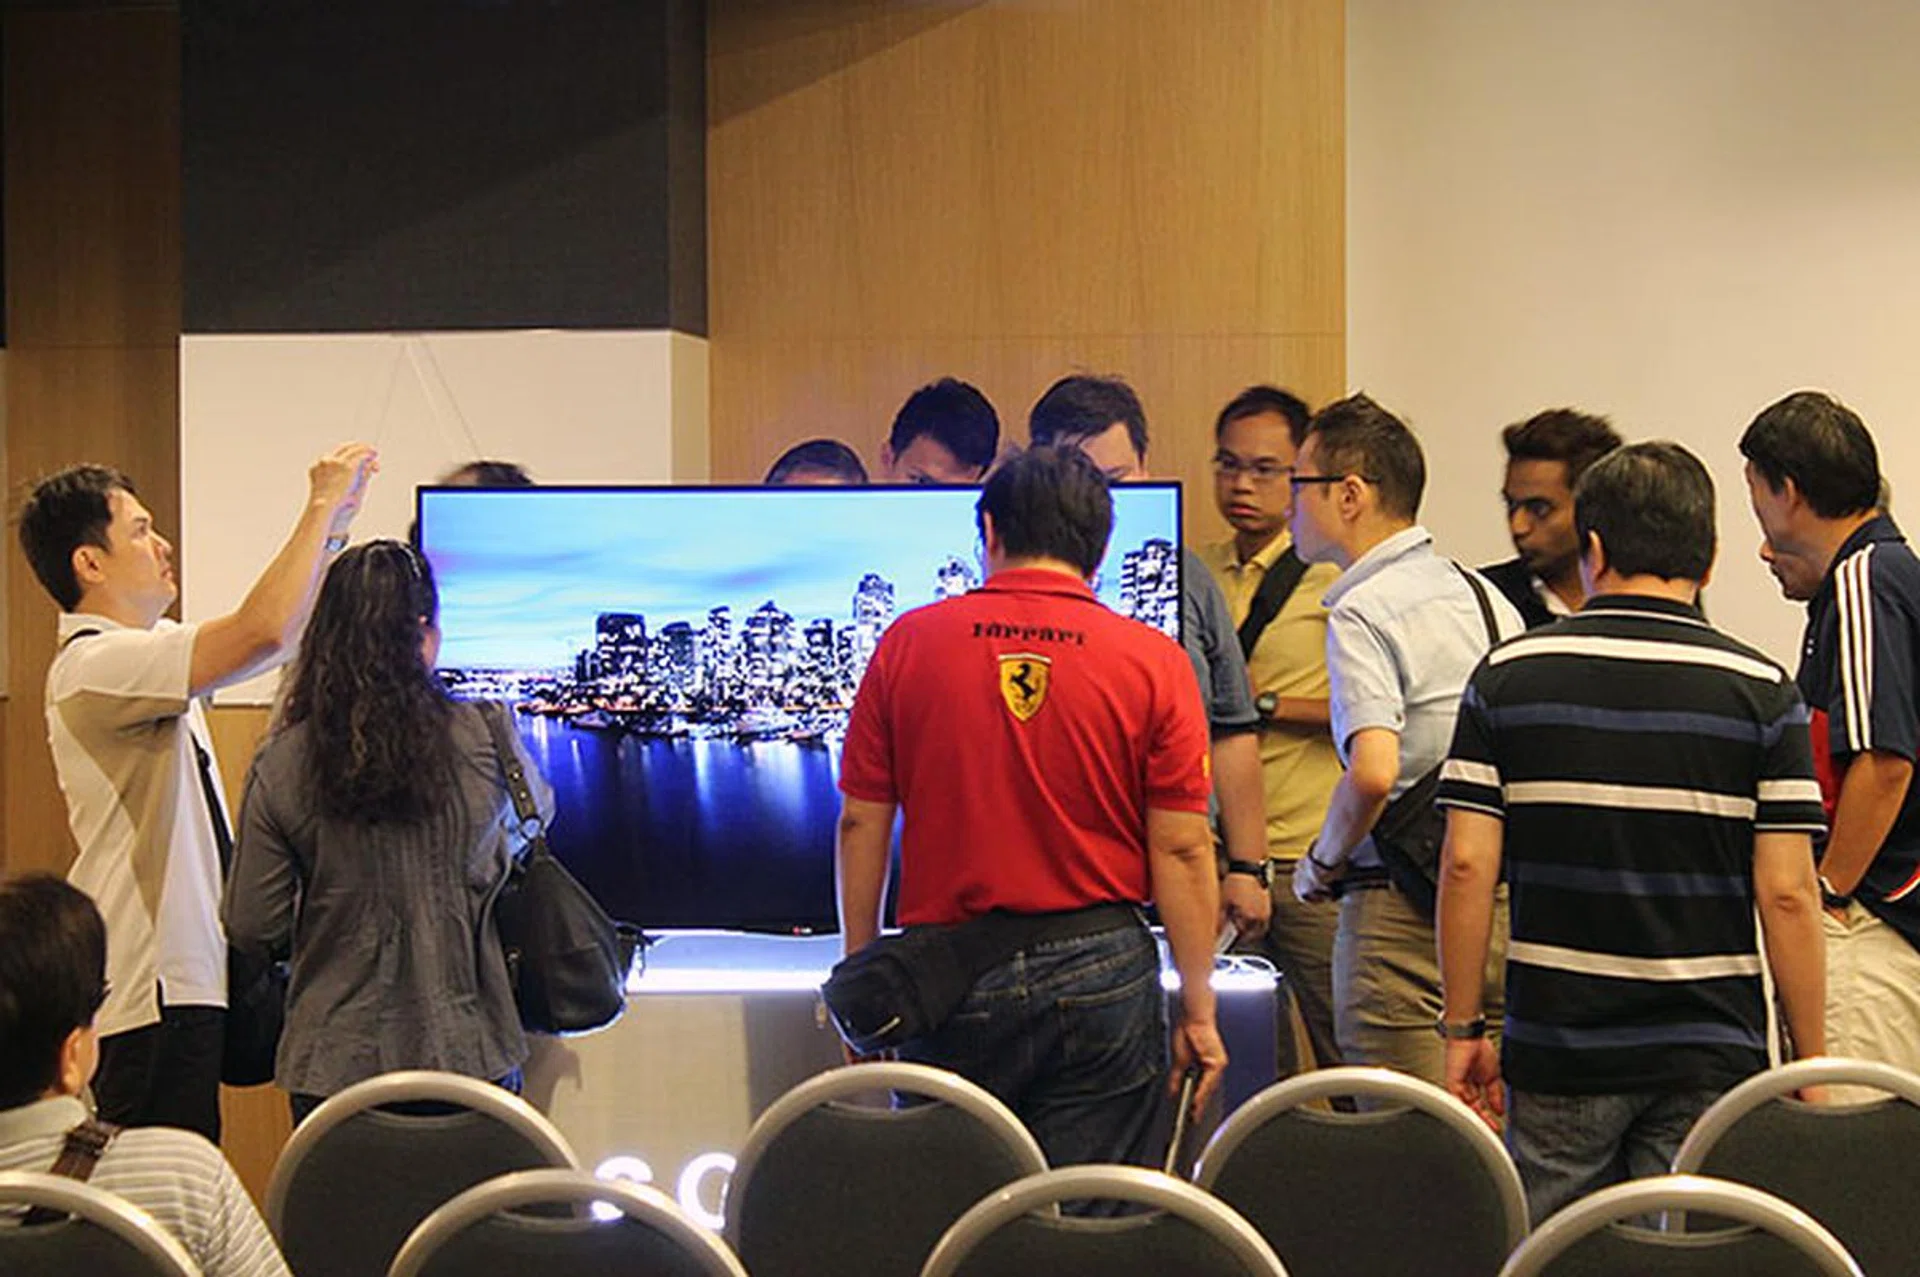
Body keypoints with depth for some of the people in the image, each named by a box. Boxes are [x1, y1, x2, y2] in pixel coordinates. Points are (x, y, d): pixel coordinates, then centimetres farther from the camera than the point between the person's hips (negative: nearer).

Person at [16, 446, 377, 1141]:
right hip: (148, 986, -10)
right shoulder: (93, 665, -18)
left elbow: (279, 634, 23)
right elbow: (263, 632, -27)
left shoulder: (146, 651, 14)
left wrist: (332, 529, 10)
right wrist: (322, 505, -17)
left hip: (183, 972, 10)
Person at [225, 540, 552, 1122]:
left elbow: (252, 930, -2)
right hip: (463, 1053, 0)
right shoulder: (480, 740, -7)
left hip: (334, 1063, 0)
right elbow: (538, 813, 15)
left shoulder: (282, 765, -7)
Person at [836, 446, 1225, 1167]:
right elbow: (1180, 847, -3)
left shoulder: (908, 643, 1)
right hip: (1102, 972, -1)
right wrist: (1197, 1010, 4)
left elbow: (862, 823, 4)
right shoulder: (1152, 662, -2)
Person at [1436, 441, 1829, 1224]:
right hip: (1709, 1054, -1)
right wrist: (1812, 1065, 1)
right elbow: (1786, 894, -7)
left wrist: (1463, 1029, 5)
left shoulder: (1509, 676, 0)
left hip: (1558, 1047, 1)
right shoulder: (1761, 691, -3)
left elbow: (1468, 867, -4)